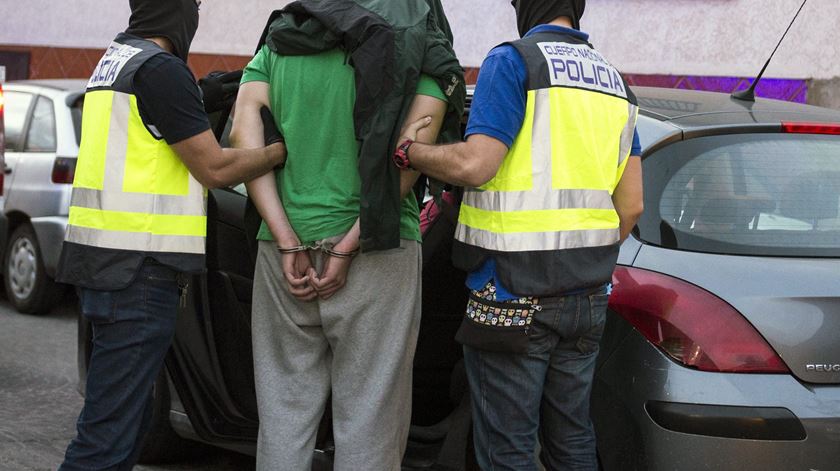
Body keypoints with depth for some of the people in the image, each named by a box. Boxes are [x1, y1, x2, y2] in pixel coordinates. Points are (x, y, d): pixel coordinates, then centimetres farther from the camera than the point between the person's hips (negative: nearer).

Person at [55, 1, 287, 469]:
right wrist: (285, 149, -1)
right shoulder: (160, 68, -13)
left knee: (129, 413, 19)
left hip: (104, 256, 10)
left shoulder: (116, 59, 17)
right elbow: (215, 168, -11)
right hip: (137, 270, -10)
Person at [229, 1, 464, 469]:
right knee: (369, 419, 3)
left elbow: (244, 132, -2)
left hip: (286, 246, 3)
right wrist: (349, 246, -11)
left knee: (285, 412, 10)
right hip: (379, 250, -3)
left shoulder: (279, 42, 13)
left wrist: (288, 244, -8)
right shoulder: (422, 44, 4)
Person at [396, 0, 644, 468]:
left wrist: (406, 150, -4)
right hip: (587, 298, 7)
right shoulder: (614, 81, 13)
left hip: (513, 298, -7)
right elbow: (631, 205, 10)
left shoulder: (513, 61, -9)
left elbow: (473, 165, -20)